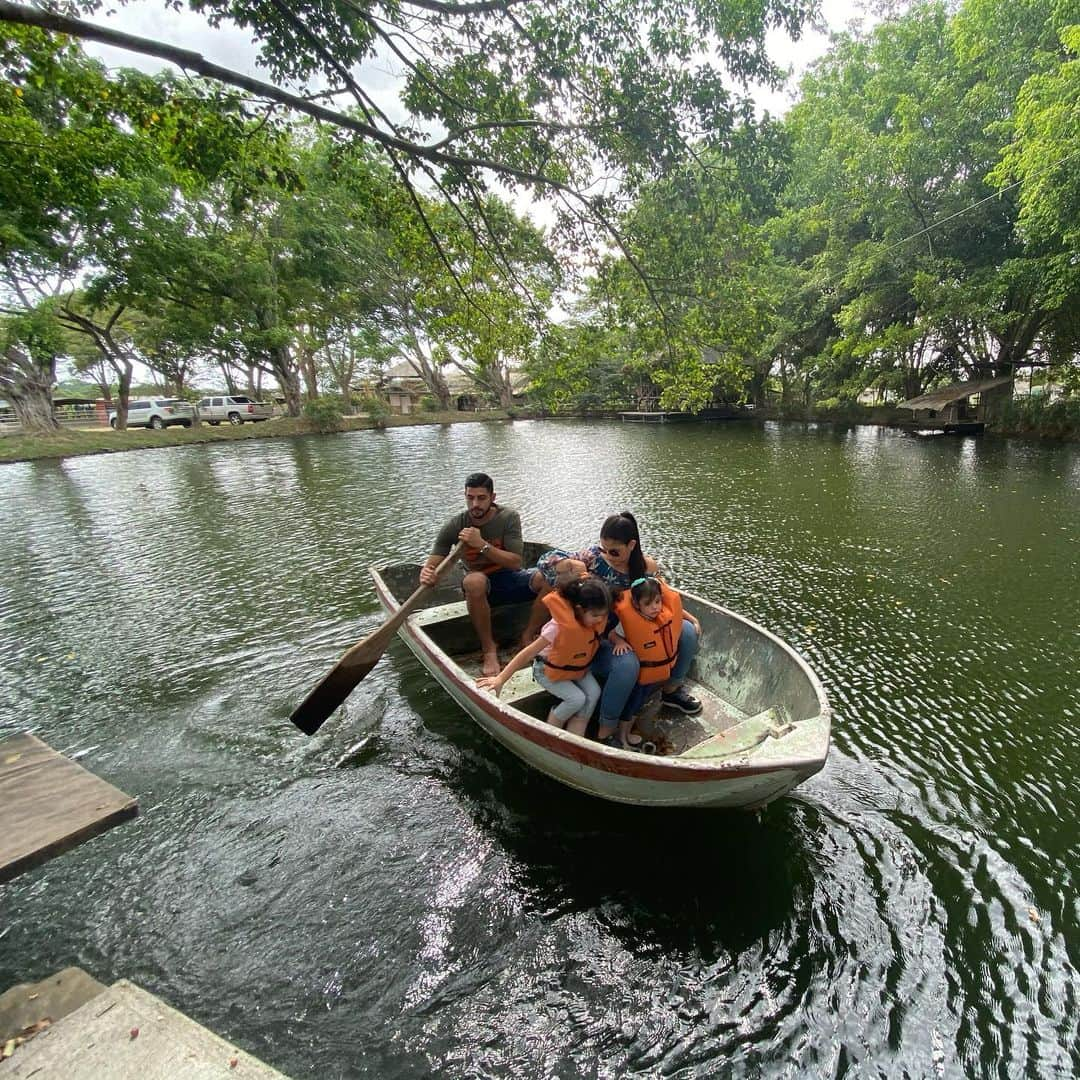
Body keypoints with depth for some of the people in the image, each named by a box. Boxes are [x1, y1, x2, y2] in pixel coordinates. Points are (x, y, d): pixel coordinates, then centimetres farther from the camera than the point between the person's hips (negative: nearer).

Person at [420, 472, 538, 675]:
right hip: (481, 588, -1)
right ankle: (488, 648, -19)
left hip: (510, 578, 1)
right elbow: (432, 564, -11)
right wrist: (426, 574, -37)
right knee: (474, 580, -39)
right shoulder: (454, 526, -11)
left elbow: (515, 562, -20)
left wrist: (482, 544, -33)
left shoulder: (508, 518, -12)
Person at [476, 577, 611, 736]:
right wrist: (500, 679, -32)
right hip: (547, 669, -6)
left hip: (577, 665, 6)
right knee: (577, 698, -21)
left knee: (593, 693, -16)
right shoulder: (560, 626, -38)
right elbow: (529, 652, -33)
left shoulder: (596, 616, -22)